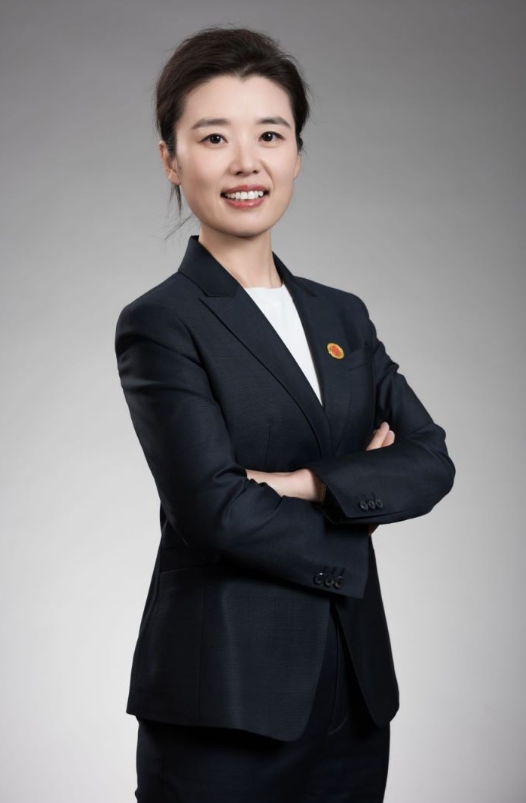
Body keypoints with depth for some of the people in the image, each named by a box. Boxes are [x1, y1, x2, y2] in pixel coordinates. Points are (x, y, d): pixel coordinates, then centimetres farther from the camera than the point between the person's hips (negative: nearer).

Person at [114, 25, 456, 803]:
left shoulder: (343, 315, 11)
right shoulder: (159, 324, -7)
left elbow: (431, 461, -1)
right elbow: (216, 508, -17)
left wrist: (308, 484, -15)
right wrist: (348, 537, -5)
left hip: (353, 691, 6)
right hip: (224, 703, -5)